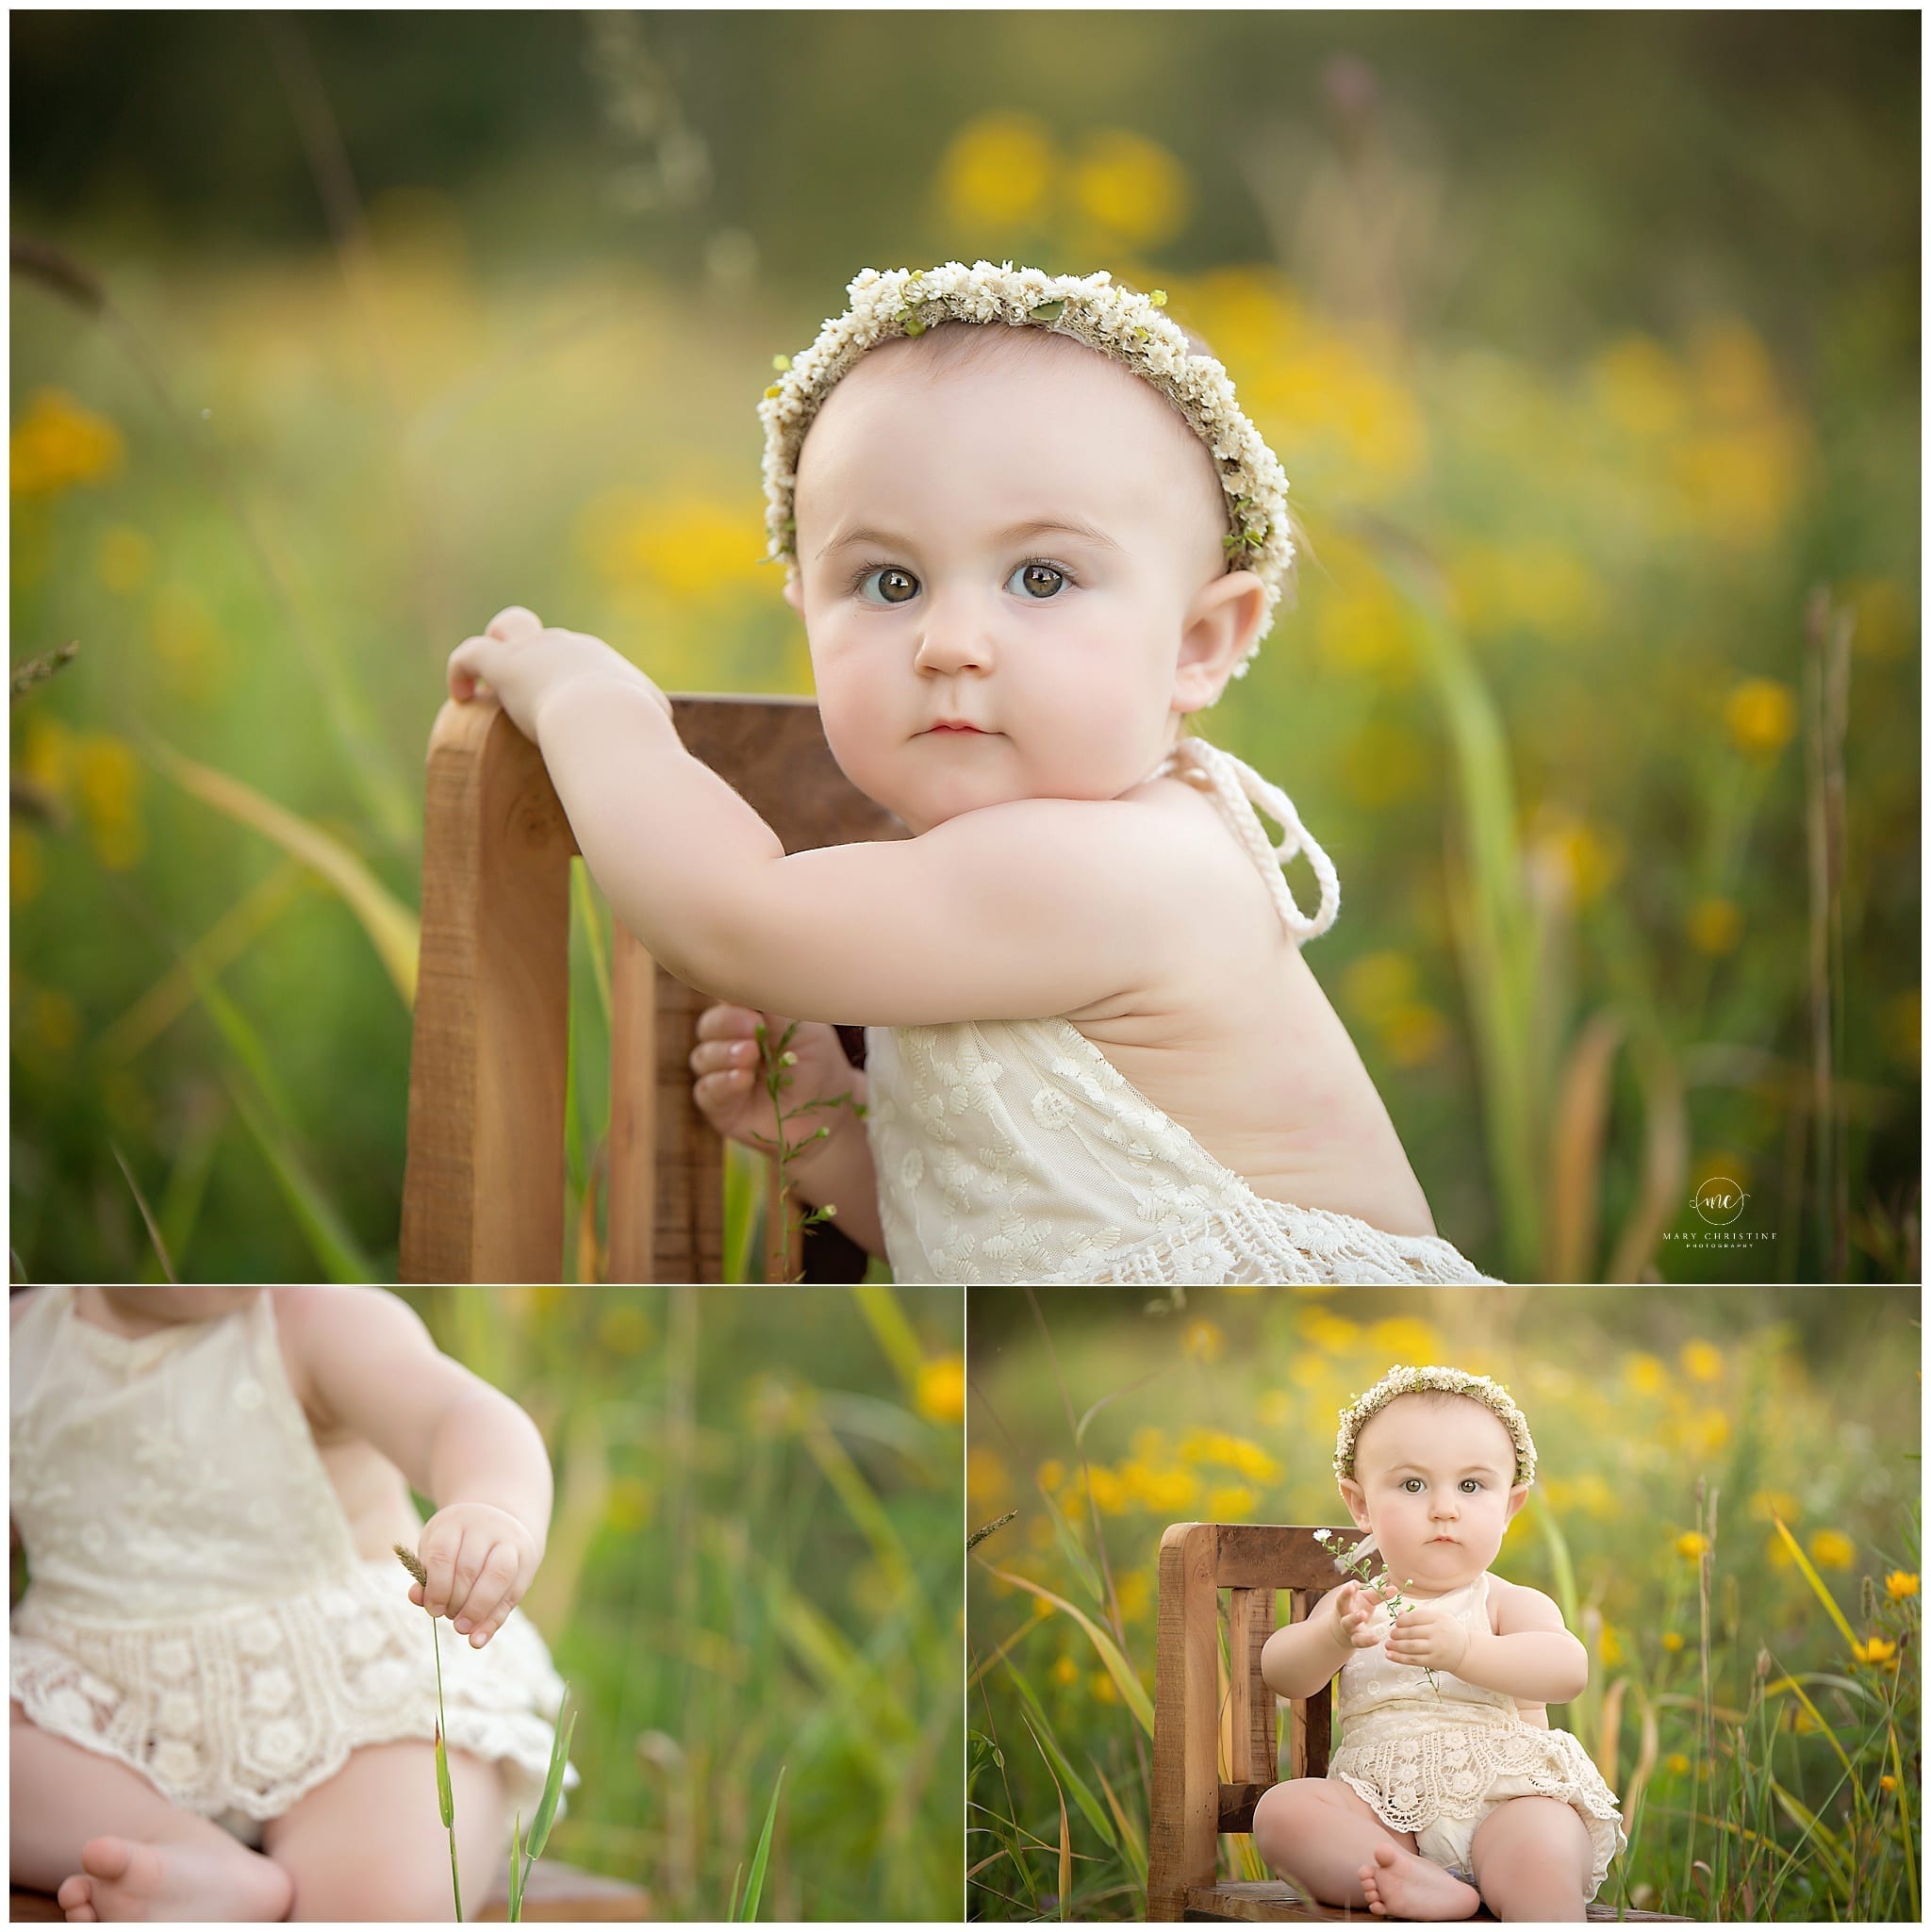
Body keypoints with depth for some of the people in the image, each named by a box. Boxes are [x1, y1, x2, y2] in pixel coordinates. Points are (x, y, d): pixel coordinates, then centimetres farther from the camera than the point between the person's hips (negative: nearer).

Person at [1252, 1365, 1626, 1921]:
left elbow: (1567, 1670, -13)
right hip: (1384, 1812, 3)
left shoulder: (1511, 1604, 8)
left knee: (1541, 1849, -36)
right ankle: (1419, 1883, -36)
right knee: (1282, 1808, -23)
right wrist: (1334, 1637, -24)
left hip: (1502, 1803, -3)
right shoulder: (1355, 1604, 16)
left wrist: (1463, 1650, -32)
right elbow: (1281, 1673, 0)